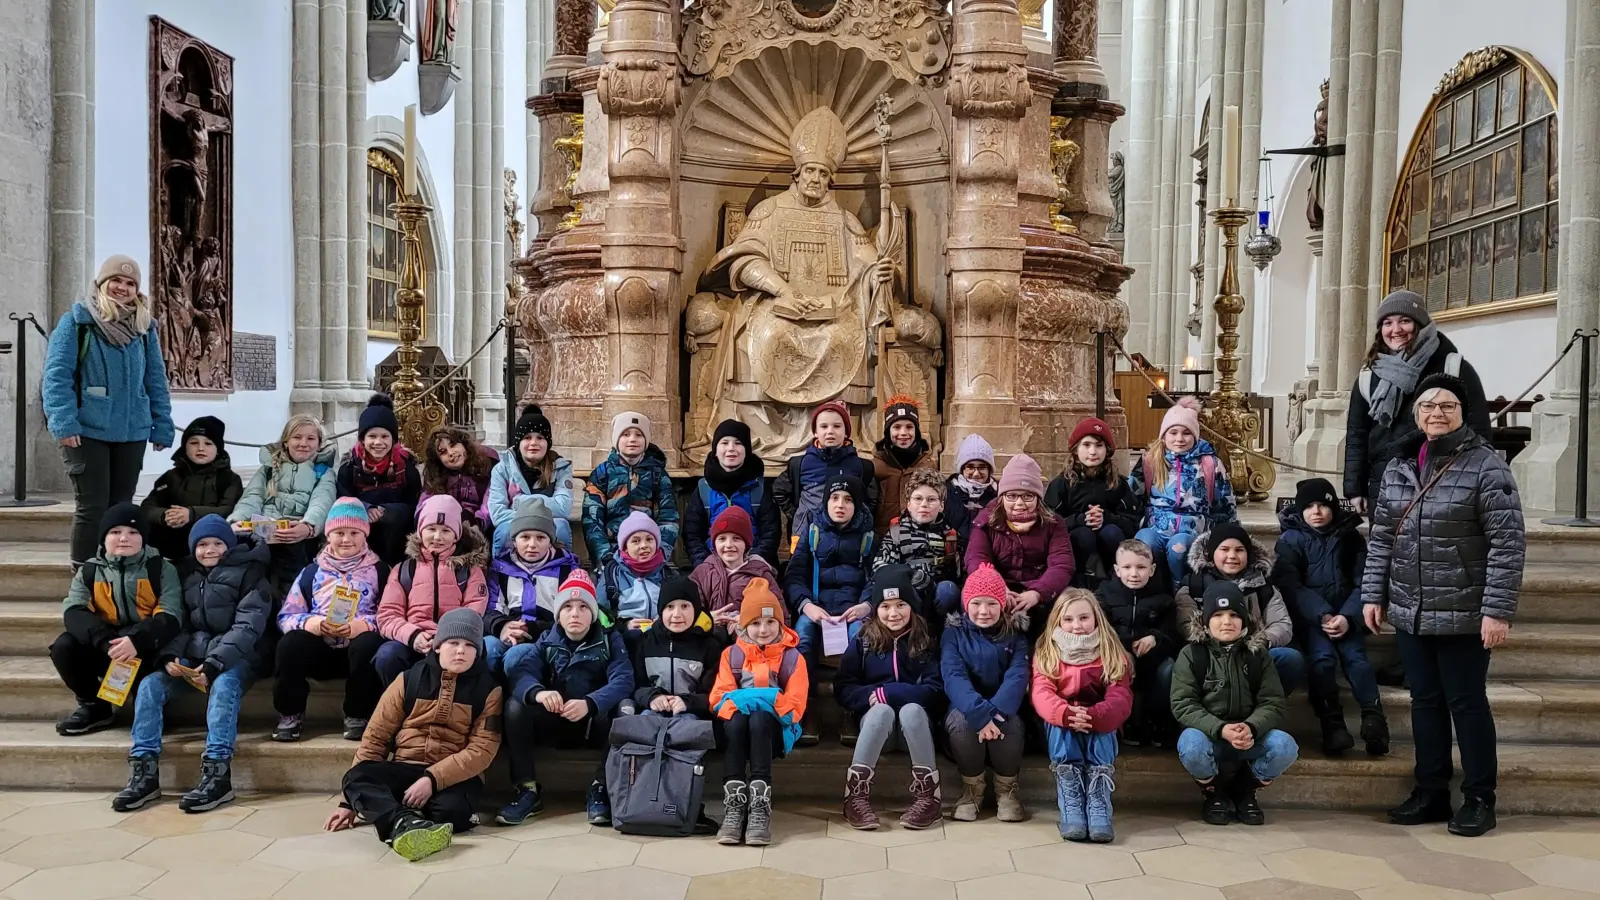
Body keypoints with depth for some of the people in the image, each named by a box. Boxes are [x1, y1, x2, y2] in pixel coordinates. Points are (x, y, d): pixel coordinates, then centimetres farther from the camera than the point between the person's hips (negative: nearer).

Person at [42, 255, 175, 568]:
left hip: (132, 431, 4)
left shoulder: (144, 328, 10)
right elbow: (57, 374, -9)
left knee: (121, 506, 10)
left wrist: (162, 425, 6)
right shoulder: (77, 321, -3)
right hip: (87, 430, -4)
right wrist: (63, 423, -17)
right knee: (92, 506, -4)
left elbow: (156, 380, 11)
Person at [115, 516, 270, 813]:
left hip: (234, 656, -6)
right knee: (150, 684, -17)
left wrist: (214, 664, -23)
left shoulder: (249, 573, -2)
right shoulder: (188, 575, 17)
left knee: (224, 685, -35)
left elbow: (248, 627, -12)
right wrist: (170, 656, -10)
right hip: (193, 654, 6)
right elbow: (180, 624, 12)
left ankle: (217, 772, -40)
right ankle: (144, 772, -19)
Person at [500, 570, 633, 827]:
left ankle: (599, 789, -17)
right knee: (515, 706, -23)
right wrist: (538, 692, -40)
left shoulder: (610, 640, -2)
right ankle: (527, 790, -14)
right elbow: (520, 671, -15)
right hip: (555, 724, 2)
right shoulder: (546, 640, 3)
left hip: (596, 724, -2)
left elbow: (623, 681, -20)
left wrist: (589, 703, -39)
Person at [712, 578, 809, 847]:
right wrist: (740, 700, -25)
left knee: (758, 718, -35)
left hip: (775, 729, -1)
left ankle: (761, 805, -42)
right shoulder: (731, 654, 7)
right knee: (737, 720, -34)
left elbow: (794, 706, -7)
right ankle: (734, 803, -39)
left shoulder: (792, 657, 1)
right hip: (739, 726, 2)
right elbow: (719, 697, -3)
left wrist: (766, 699, -23)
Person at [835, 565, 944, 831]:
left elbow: (935, 690, -10)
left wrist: (886, 694, -18)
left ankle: (928, 797, -31)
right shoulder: (863, 641, 2)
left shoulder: (926, 641, 0)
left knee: (911, 709, -34)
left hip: (915, 714, 0)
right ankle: (856, 795, -35)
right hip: (875, 716, 0)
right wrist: (871, 697, -24)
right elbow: (843, 689, -3)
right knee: (882, 710, -33)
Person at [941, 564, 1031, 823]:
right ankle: (972, 788, -8)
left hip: (1002, 709, 1)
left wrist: (996, 711, -31)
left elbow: (1017, 677, -12)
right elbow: (953, 677, -16)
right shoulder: (953, 633, -1)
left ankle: (1007, 789, -5)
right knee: (962, 722, -35)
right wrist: (980, 713, -35)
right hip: (966, 707, 0)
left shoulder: (1015, 634, 2)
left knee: (1009, 724, -34)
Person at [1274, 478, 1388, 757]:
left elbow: (1362, 582, 1)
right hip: (1309, 616, -1)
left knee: (1355, 656, -25)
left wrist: (1348, 617, -17)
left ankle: (1373, 719, -32)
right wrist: (1322, 616, -22)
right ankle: (1332, 724, -29)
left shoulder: (1351, 536, 9)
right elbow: (1290, 586, -8)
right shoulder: (1290, 540, 3)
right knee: (1323, 657, -26)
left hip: (1346, 615, 2)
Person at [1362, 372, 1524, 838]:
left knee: (1467, 704, 5)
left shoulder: (1486, 465, -10)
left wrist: (1499, 609, -17)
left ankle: (1479, 799, 20)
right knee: (1425, 702, 14)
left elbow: (1508, 543, -13)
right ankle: (1431, 793, 25)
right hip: (1409, 613, 5)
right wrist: (1373, 594, 8)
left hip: (1463, 615, -5)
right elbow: (1381, 538, 11)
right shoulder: (1399, 466, 7)